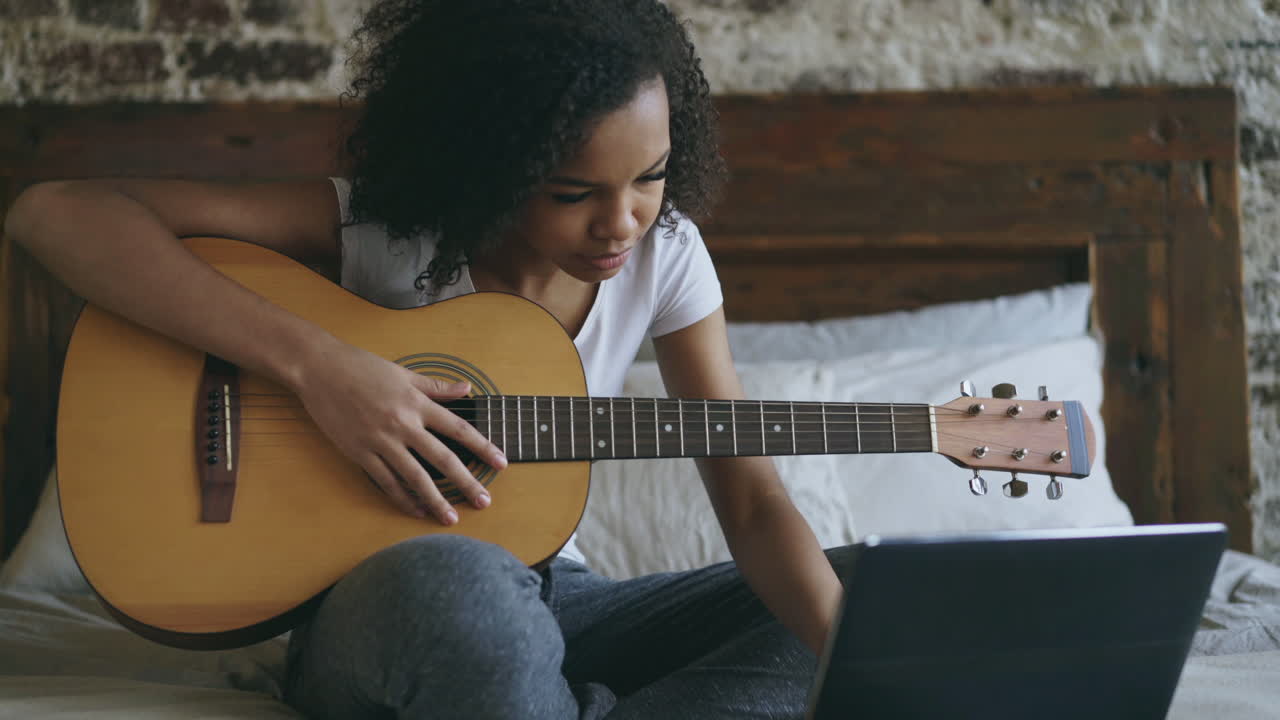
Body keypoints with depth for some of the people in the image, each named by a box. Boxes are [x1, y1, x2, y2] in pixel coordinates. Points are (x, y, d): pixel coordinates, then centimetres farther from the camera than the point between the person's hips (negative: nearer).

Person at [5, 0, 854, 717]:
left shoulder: (662, 253, -4)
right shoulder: (380, 228, -15)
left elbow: (754, 503, -8)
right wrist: (316, 360, -32)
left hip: (546, 601, 5)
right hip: (374, 610, -4)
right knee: (449, 576, -42)